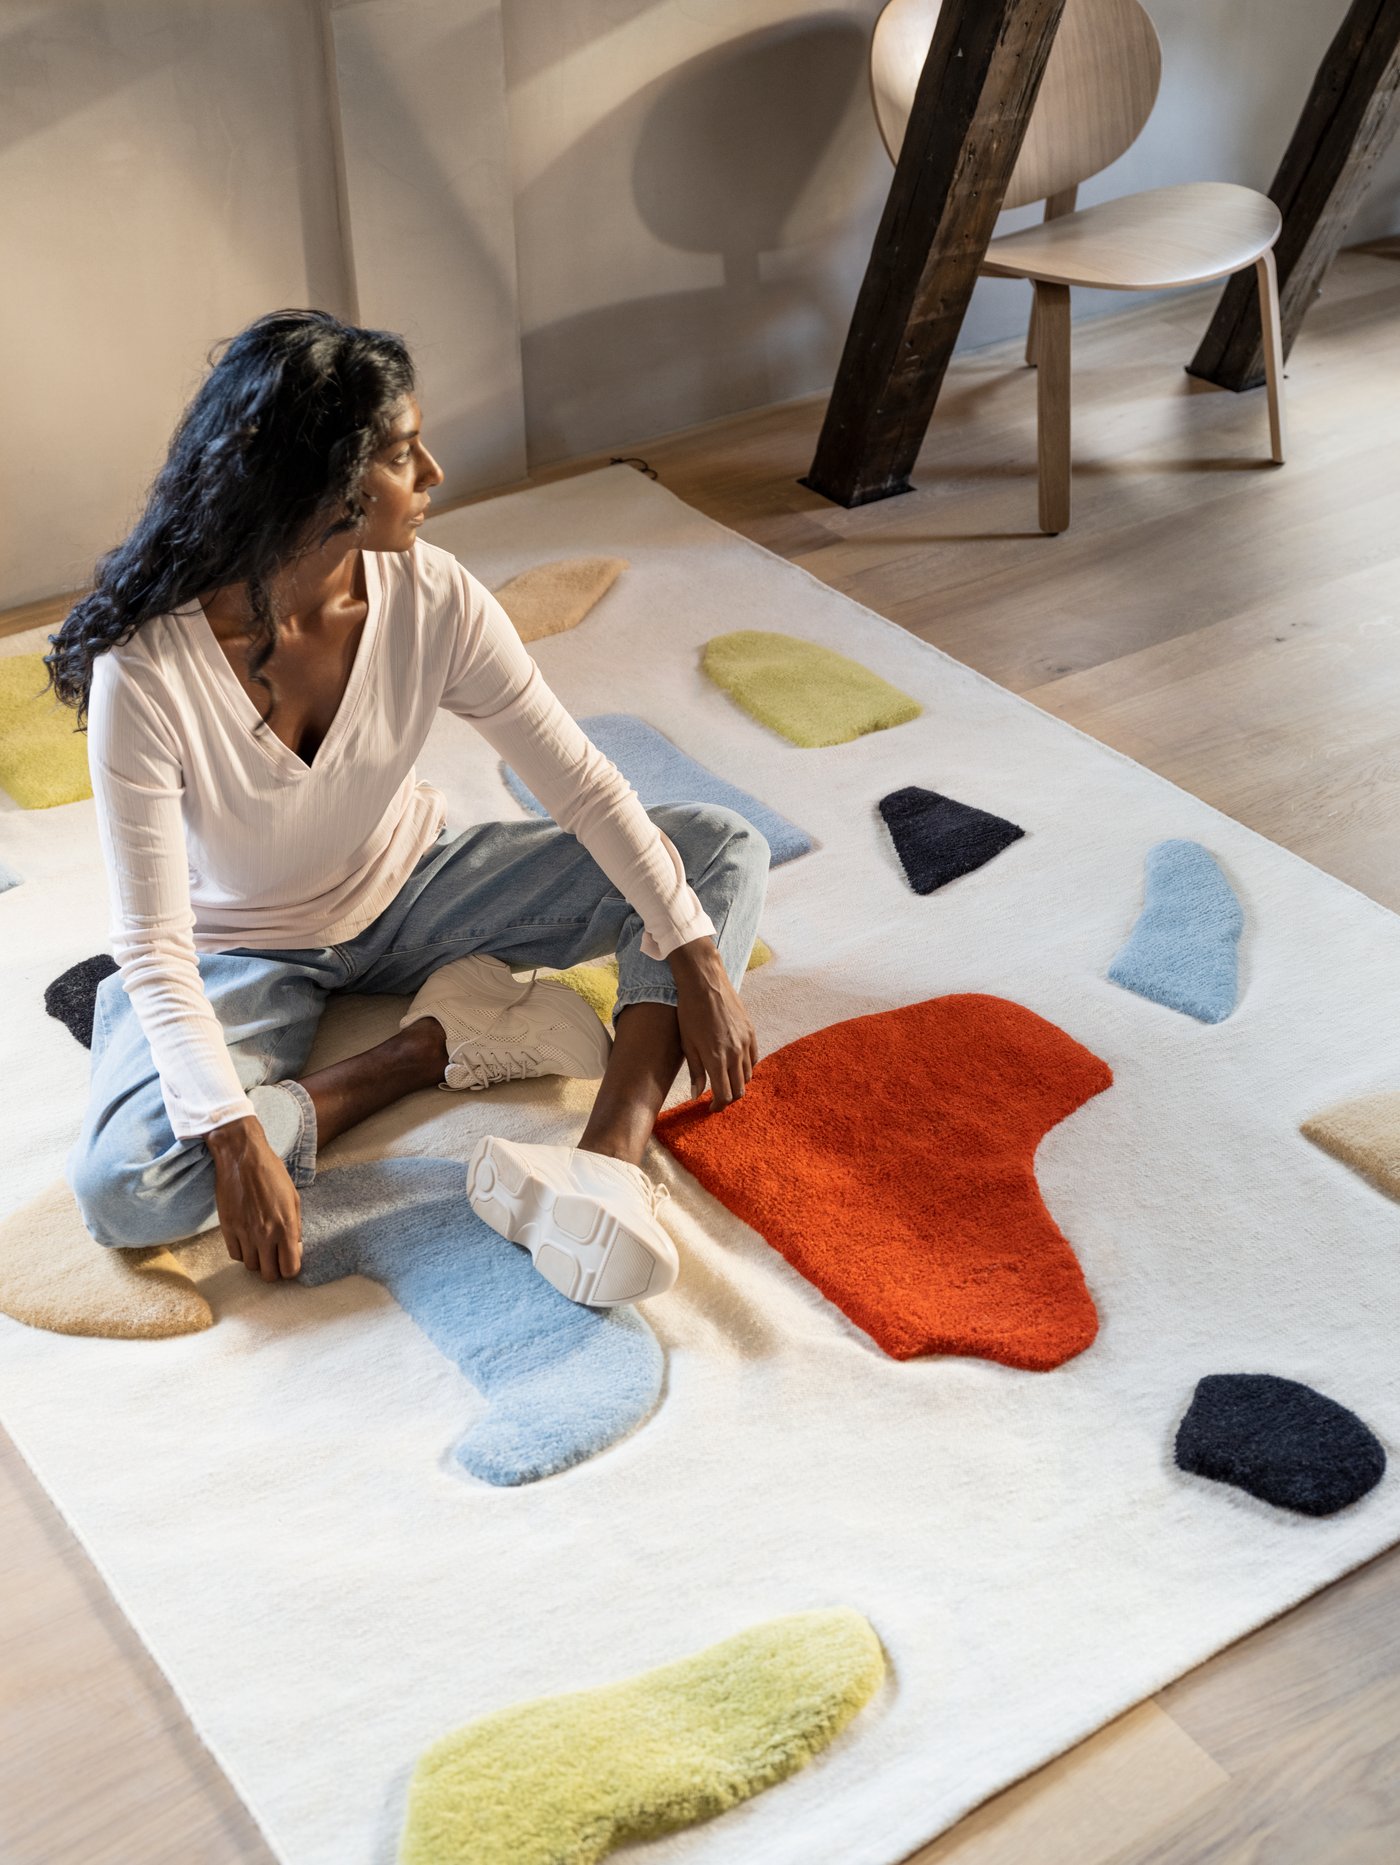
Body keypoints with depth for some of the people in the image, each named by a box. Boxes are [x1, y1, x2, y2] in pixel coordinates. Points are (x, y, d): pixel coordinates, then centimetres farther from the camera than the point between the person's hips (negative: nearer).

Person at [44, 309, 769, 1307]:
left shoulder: (431, 598, -19)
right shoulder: (149, 671, -30)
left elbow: (581, 780, -13)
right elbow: (153, 946, -27)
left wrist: (697, 959, -17)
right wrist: (234, 1139, -36)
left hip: (405, 892, 4)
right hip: (243, 952, -3)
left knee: (722, 850, -11)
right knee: (124, 1185, -32)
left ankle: (610, 1159, -28)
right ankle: (441, 1042, -14)